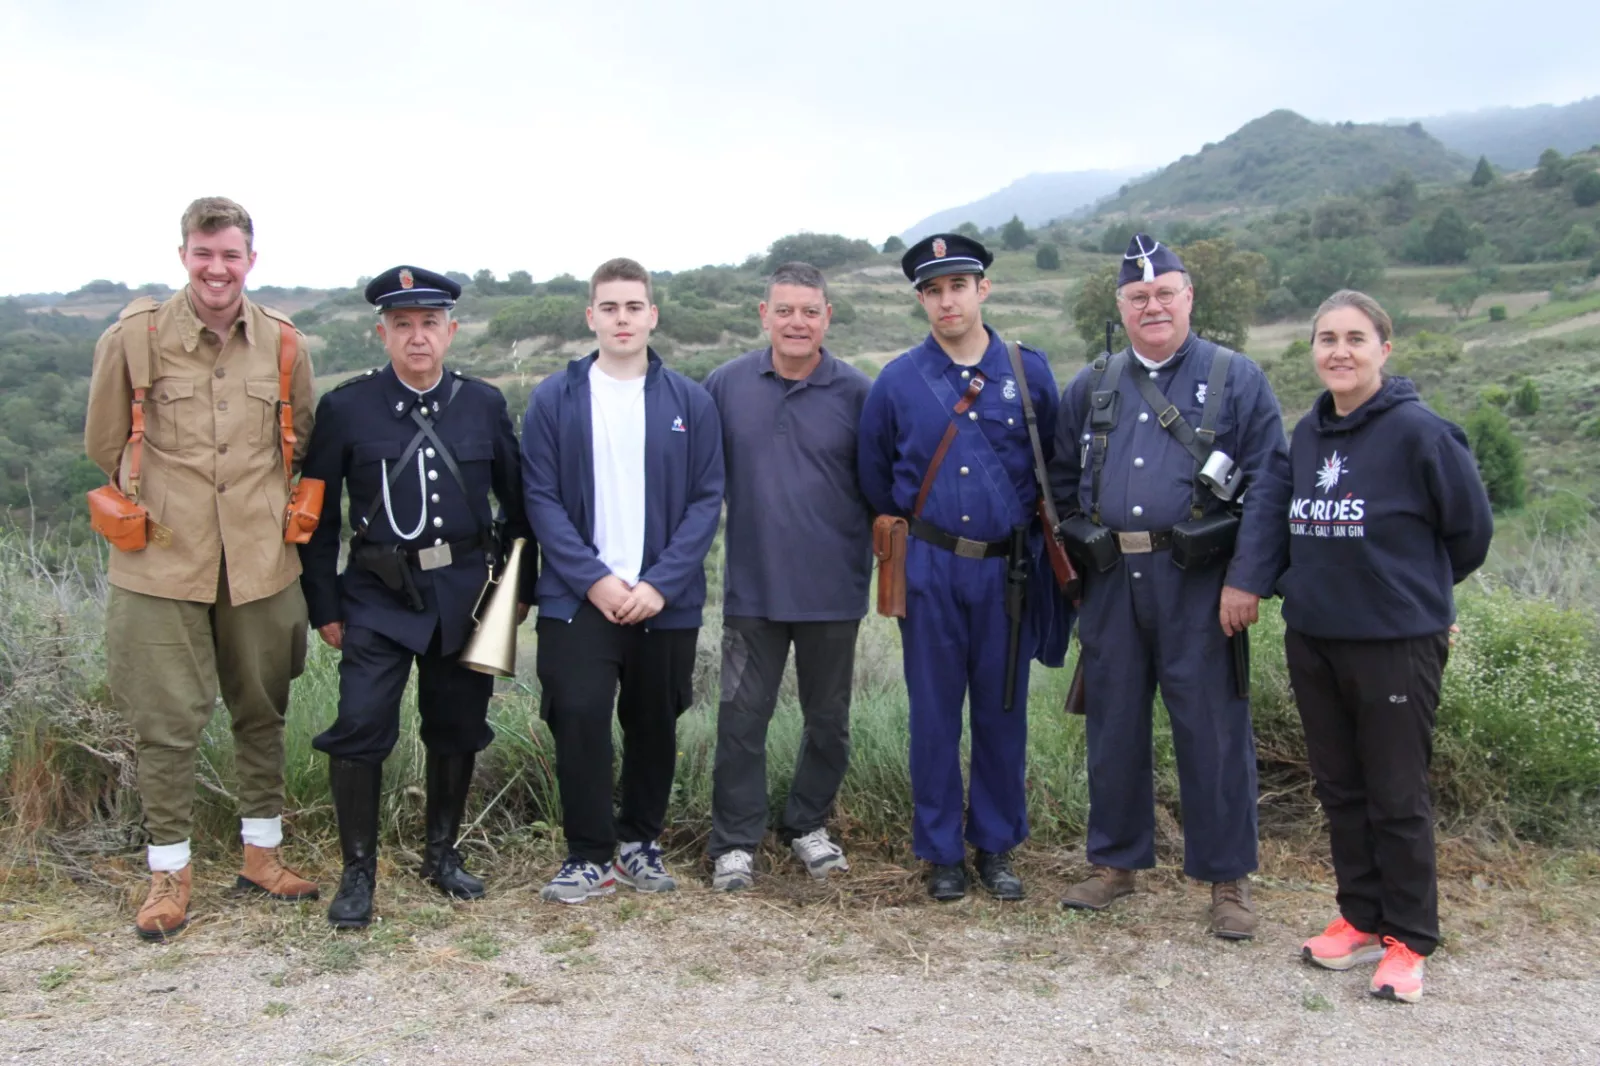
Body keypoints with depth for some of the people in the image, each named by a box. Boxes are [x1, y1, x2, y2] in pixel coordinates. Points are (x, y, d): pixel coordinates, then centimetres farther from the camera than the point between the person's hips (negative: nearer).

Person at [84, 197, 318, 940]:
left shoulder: (282, 342, 1)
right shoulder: (133, 336, -5)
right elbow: (104, 443, 6)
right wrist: (156, 499, 11)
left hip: (260, 561, 2)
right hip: (161, 562, -2)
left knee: (262, 713, 12)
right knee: (167, 722, 2)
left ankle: (261, 853, 28)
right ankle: (169, 872, 19)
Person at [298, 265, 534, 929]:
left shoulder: (485, 405, 3)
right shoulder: (346, 408, -2)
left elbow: (518, 500, 10)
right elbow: (318, 512, 2)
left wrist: (519, 587, 7)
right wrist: (324, 605, 0)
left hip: (465, 592, 2)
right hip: (379, 594, -2)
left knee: (457, 728, 11)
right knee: (360, 726, -9)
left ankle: (442, 854, 30)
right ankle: (358, 872, 8)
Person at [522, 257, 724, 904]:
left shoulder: (690, 402, 2)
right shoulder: (554, 399, 1)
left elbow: (706, 500, -1)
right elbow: (541, 498, -2)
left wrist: (661, 583, -11)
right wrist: (593, 578, -12)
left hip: (665, 601, 1)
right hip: (577, 599, -1)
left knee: (654, 725, 11)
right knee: (579, 719, -6)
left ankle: (642, 841, 29)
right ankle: (588, 856, 10)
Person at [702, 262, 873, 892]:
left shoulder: (856, 393, -3)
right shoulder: (726, 385, 0)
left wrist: (880, 559, 1)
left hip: (834, 591, 0)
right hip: (752, 587, 0)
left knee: (828, 720, 13)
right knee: (741, 719, 4)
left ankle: (808, 825, 33)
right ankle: (735, 843, 18)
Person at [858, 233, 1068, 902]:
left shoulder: (1030, 371, 1)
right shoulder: (897, 381, -1)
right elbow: (875, 477, 11)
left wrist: (1028, 528, 11)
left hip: (1008, 568, 1)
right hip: (930, 569, -1)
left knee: (1003, 711, 9)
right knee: (935, 714, 5)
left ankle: (996, 846, 24)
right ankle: (940, 852, 19)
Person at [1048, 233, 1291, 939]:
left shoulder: (1236, 379, 1)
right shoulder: (1090, 388, 13)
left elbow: (1268, 483, -6)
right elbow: (1063, 482, 17)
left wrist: (1247, 579, -14)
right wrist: (1071, 562, 8)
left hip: (1199, 584, -3)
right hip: (1111, 585, 4)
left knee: (1213, 732, 2)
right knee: (1114, 726, 11)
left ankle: (1227, 878, 17)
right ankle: (1115, 860, 26)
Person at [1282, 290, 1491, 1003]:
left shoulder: (1418, 431, -12)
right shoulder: (1307, 433, 7)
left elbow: (1471, 530, -3)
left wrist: (1416, 590, 9)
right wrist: (1321, 589, 14)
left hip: (1398, 642, -6)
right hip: (1312, 639, 6)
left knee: (1397, 797, 4)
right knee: (1339, 789, 15)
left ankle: (1409, 940, 20)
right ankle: (1361, 918, 30)